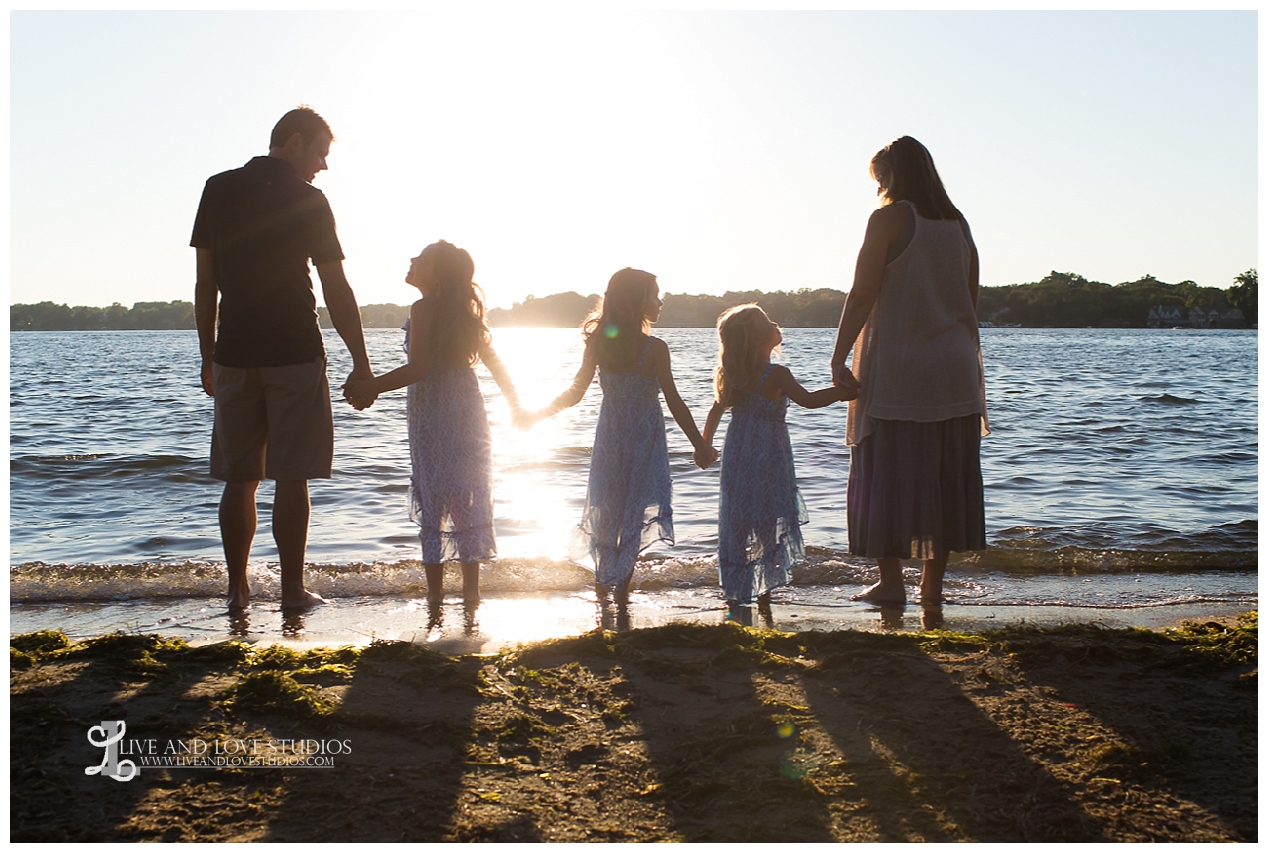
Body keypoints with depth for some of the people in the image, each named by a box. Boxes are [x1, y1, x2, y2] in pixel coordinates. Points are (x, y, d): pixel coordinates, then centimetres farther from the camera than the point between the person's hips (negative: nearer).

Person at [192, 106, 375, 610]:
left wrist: (208, 356, 15)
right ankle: (292, 588, 5)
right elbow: (336, 291, -6)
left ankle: (238, 588, 13)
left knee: (239, 478, 10)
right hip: (295, 355, -4)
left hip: (234, 356, 4)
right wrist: (360, 363, -1)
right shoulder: (307, 201, -6)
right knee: (291, 478, 1)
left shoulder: (218, 190, 7)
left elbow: (205, 283, 8)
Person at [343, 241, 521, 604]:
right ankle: (471, 587, 13)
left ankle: (435, 588, 4)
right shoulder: (465, 312, 8)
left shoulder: (424, 308, -12)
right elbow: (495, 364, 11)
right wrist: (515, 406, 21)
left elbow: (418, 368, -21)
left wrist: (372, 387, -19)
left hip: (431, 419, -6)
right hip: (468, 414, 6)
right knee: (468, 500, 10)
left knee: (432, 502, 2)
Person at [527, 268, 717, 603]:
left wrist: (535, 415, 12)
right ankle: (622, 585, 10)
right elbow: (674, 404, -15)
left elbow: (575, 393, -3)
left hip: (610, 437, 4)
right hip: (645, 439, -3)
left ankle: (604, 582, 25)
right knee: (636, 512, 9)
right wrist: (700, 445, -6)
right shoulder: (654, 348, -17)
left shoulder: (598, 342, -7)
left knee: (606, 509, 18)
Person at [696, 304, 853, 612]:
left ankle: (733, 594, 16)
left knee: (735, 523, 11)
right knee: (769, 525, 3)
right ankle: (763, 593, 3)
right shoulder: (776, 375, -15)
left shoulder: (732, 376, 5)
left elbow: (716, 411, 13)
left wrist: (705, 446, 24)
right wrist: (845, 391, -12)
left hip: (736, 458, 6)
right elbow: (808, 400, -21)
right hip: (767, 460, -6)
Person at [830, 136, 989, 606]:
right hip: (955, 372, 6)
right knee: (946, 476, 8)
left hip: (897, 372, -6)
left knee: (886, 475, 1)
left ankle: (890, 581, 2)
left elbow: (862, 296, -12)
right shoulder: (958, 224, 13)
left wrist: (839, 359, -10)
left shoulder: (890, 218, -6)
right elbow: (970, 300, 16)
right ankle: (933, 583, 13)